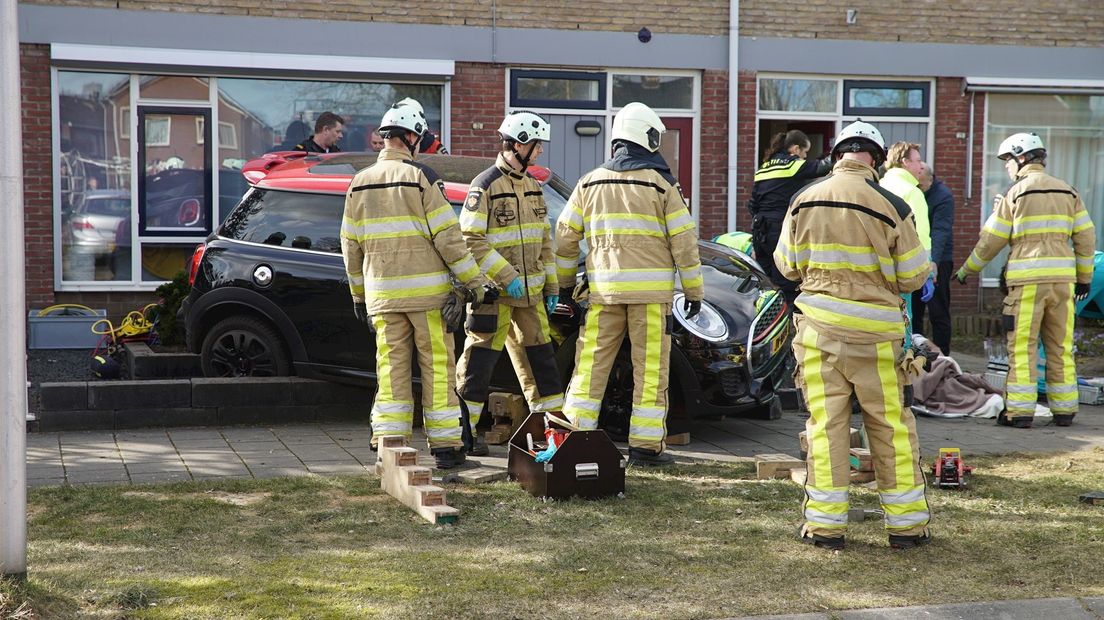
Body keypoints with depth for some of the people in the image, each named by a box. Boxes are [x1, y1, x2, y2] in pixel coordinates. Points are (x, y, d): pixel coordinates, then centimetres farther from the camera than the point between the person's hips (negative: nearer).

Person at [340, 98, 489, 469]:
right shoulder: (421, 178, -7)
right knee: (437, 368, 2)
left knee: (391, 368, 8)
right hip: (426, 291, -4)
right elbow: (447, 236, -10)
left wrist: (358, 293, 21)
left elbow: (351, 245, 12)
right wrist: (474, 281, -5)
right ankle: (445, 446, 5)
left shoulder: (360, 184, 9)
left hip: (382, 294, 4)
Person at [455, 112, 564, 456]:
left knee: (540, 357, 13)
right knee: (479, 359, -3)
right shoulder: (485, 187, -11)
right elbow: (471, 240, -16)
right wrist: (507, 277, -20)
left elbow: (544, 238, 20)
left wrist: (551, 285, 15)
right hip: (494, 292, -8)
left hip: (530, 292, 8)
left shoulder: (533, 186, 14)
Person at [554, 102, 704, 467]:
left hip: (604, 288, 3)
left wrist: (564, 281, 22)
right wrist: (694, 291, 4)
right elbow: (684, 242, -3)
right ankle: (645, 446, 5)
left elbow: (566, 236, 11)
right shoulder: (661, 184, -2)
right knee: (650, 369, 3)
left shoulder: (590, 183, 9)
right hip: (651, 288, -3)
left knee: (591, 365, 9)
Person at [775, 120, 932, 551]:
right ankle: (906, 522, 17)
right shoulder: (891, 206, -9)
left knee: (825, 425, 7)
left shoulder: (804, 200, -1)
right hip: (875, 335, -2)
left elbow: (787, 264, 10)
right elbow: (913, 277, -2)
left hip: (818, 329, 2)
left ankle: (825, 523, 9)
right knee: (891, 426, 9)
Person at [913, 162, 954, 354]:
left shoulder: (943, 196, -13)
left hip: (937, 261, -5)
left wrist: (933, 262, -36)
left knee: (938, 313, -2)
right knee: (913, 311, 8)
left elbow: (940, 231, -24)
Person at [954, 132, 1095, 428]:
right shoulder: (1068, 192, 12)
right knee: (1061, 346, 11)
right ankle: (1064, 409, 13)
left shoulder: (1015, 193, -1)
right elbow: (1086, 237, 11)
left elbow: (991, 240, 2)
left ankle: (1020, 410, -3)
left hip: (1028, 280, -5)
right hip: (1063, 278, 5)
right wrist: (1084, 278, 19)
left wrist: (966, 270, 14)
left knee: (1022, 347, -1)